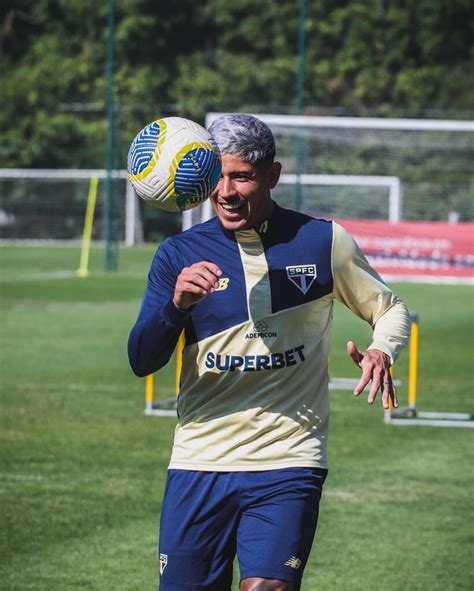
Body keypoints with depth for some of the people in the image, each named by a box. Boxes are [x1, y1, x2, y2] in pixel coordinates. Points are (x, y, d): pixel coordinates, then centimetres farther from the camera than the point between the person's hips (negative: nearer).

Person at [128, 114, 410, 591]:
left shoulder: (323, 242, 1)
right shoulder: (179, 255, 2)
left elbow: (390, 309, 14)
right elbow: (141, 362, -5)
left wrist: (381, 350, -8)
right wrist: (176, 304, -25)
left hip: (287, 466, -2)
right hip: (199, 466, 2)